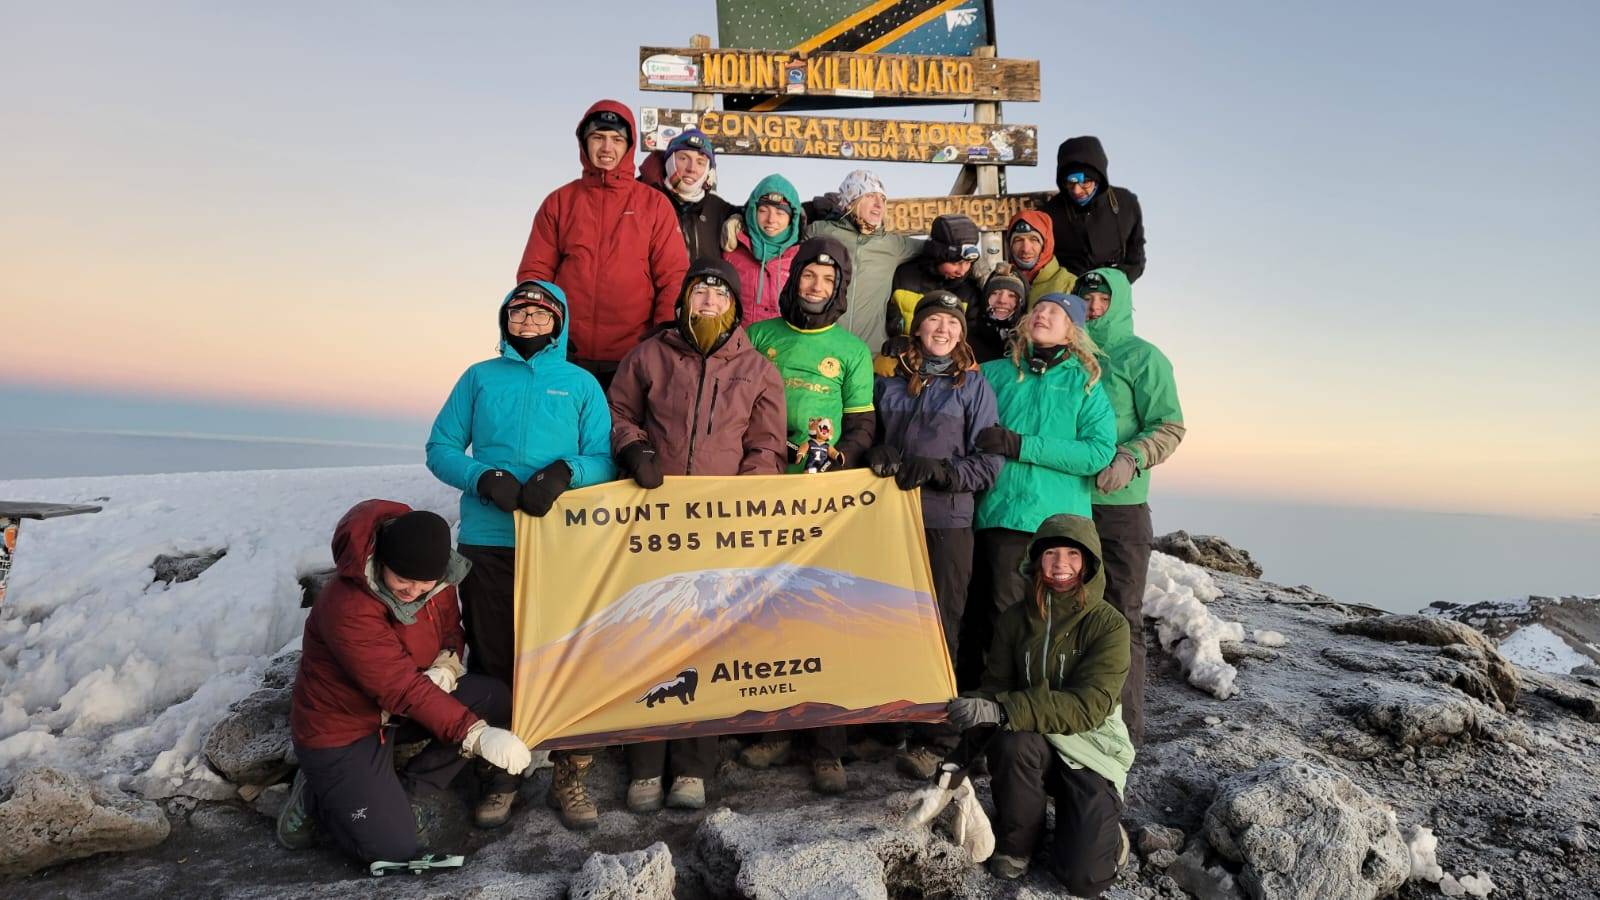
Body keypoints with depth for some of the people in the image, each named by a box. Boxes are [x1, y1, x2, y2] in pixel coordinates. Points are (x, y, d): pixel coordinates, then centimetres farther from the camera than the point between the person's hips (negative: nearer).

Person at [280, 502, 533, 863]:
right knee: (394, 850, -13)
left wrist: (446, 666, -17)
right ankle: (317, 796, 14)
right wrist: (477, 735, -41)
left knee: (496, 699, -15)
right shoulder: (348, 607, -33)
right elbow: (402, 689, -35)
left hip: (397, 713, 7)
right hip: (339, 731, -7)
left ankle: (402, 790, -3)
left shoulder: (437, 582, -11)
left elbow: (450, 633, 8)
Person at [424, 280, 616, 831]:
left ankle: (570, 775, 13)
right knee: (493, 660, 6)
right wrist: (484, 478, -10)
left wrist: (566, 472, -17)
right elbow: (440, 448, 8)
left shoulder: (581, 383, 10)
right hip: (487, 542, 1)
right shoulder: (480, 377, 13)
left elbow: (605, 458, 4)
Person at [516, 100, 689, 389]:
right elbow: (534, 273, 8)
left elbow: (673, 277, 1)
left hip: (633, 358, -1)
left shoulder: (654, 203, 6)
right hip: (569, 356, 1)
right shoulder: (559, 202, 11)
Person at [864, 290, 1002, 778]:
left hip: (947, 522, -2)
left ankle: (930, 740, 3)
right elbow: (868, 436, 22)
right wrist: (875, 455, -1)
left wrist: (938, 470, -15)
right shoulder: (890, 381, 13)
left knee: (940, 627, -2)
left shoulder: (974, 385, 5)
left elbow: (988, 463, 0)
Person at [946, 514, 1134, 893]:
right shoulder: (1015, 620, -3)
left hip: (1090, 751, -3)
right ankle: (1016, 843, -6)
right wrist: (976, 710, -28)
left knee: (1085, 877, -20)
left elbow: (1087, 705, -26)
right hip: (1034, 747, 3)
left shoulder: (1108, 625, -14)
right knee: (1012, 741, -34)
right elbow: (996, 686, -2)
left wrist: (1002, 711, -37)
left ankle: (1104, 831, 17)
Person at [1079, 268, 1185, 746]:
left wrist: (1129, 458, -22)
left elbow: (1169, 427, -6)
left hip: (1120, 507, -5)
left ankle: (1124, 727, 6)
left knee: (1121, 617, -1)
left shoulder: (1143, 357, 1)